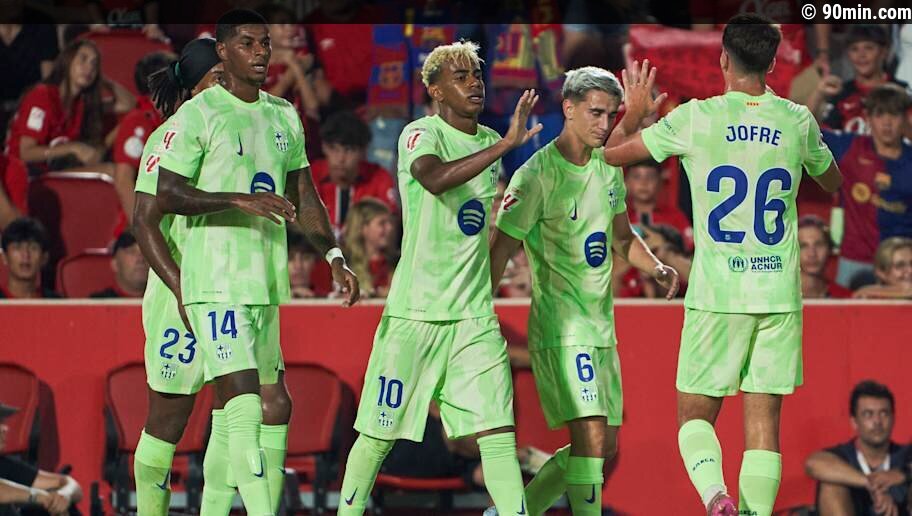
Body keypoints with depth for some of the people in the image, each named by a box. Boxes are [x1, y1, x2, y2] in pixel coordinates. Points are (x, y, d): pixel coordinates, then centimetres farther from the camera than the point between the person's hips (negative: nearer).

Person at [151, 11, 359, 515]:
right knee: (244, 400, -16)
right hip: (215, 281, -8)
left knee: (275, 403, 9)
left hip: (266, 281, 8)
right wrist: (240, 200, -22)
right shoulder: (197, 115, -6)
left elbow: (304, 196, 20)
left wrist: (333, 256, 8)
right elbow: (167, 196, -12)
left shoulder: (285, 116, 15)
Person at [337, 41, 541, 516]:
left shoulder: (489, 141, 11)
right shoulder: (421, 134, -10)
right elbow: (434, 179, -34)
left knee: (498, 431, -7)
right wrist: (508, 143, -37)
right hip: (415, 311, -5)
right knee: (380, 432, 4)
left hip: (475, 316, 5)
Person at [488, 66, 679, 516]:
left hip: (601, 326, 8)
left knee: (605, 448, 10)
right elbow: (501, 250, -13)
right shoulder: (538, 174, -13)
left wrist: (656, 268, 4)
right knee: (590, 436, -19)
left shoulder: (607, 167, 9)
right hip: (560, 324, -8)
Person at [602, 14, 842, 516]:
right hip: (780, 295, 2)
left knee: (695, 414, 7)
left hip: (716, 294, -2)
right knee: (763, 420, 5)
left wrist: (635, 112, 25)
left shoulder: (696, 118, -5)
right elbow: (833, 182, 23)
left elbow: (612, 153, 5)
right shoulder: (797, 121, 3)